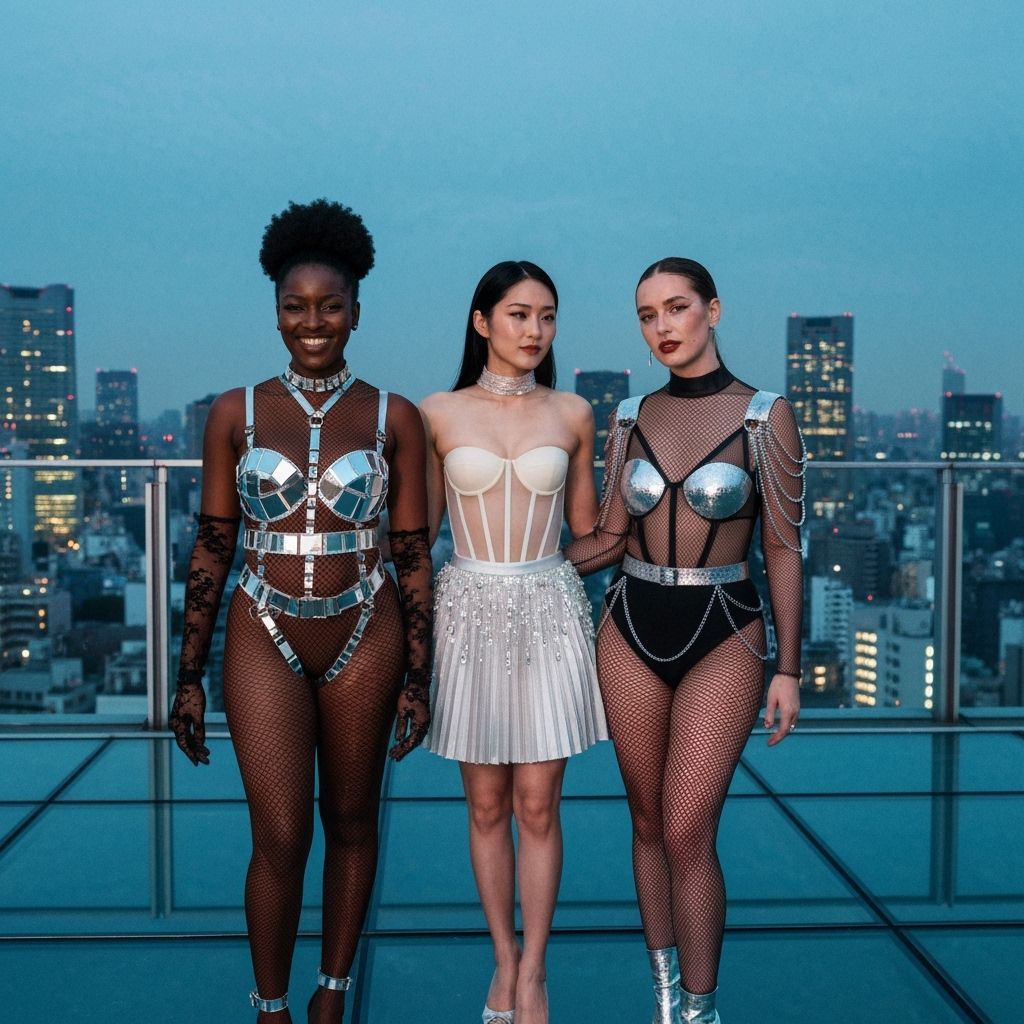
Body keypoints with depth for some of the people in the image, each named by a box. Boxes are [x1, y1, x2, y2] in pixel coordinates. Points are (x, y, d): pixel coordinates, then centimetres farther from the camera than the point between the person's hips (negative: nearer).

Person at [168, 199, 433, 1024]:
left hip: (365, 637, 1)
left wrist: (417, 679, 0)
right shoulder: (236, 414, 0)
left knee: (351, 822, 12)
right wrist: (190, 675, 2)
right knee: (280, 837, -1)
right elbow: (212, 548, 3)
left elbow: (413, 555, 2)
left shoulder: (395, 418, -1)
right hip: (265, 639, 0)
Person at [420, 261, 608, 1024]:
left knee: (537, 804, 2)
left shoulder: (573, 415, 4)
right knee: (487, 803, 9)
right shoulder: (439, 414, 1)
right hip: (469, 609, 0)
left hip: (549, 609, 0)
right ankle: (504, 959, 26)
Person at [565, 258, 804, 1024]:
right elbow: (611, 536, 10)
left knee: (688, 833, -7)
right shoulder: (631, 419, 5)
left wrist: (789, 669, -5)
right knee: (649, 825, 11)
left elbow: (783, 550, -4)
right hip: (632, 631, 4)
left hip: (723, 637, -3)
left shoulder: (765, 416, -5)